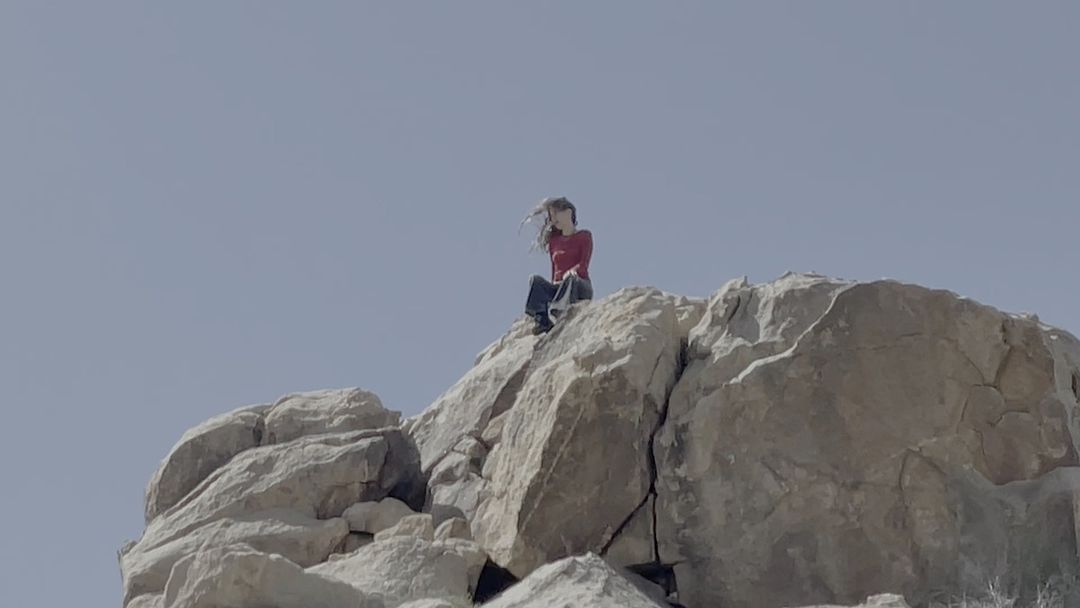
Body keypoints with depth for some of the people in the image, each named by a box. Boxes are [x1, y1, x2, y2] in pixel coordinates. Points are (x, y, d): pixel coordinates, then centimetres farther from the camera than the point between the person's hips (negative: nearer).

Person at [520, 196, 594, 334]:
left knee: (571, 278, -37)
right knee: (535, 279, -27)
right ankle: (543, 318, -46)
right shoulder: (554, 241, 22)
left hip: (580, 288, -3)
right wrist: (554, 285, 1)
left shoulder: (584, 236, 9)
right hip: (558, 288, 3)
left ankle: (556, 312, -58)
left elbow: (583, 266, -5)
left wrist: (570, 273, -23)